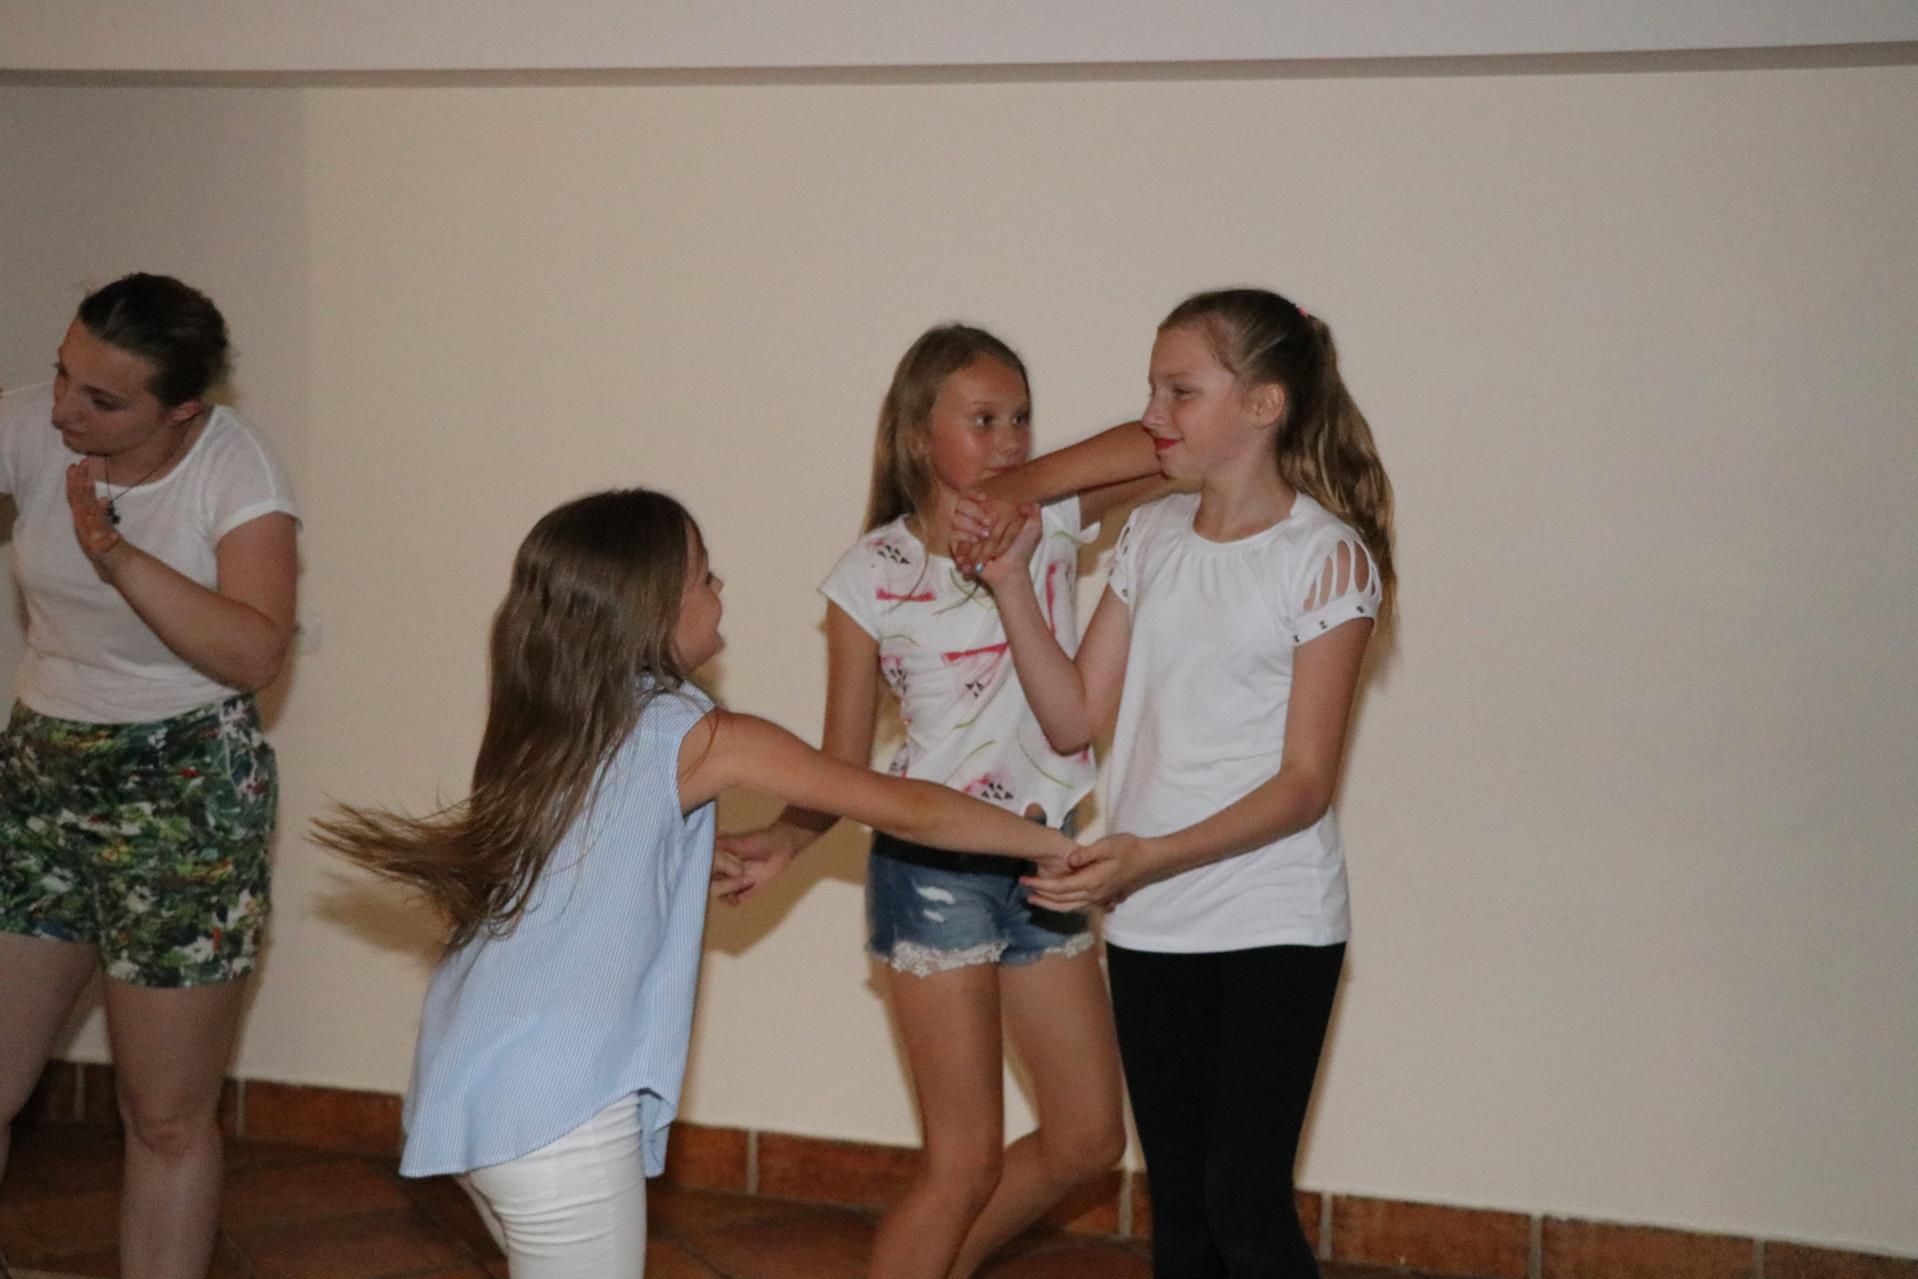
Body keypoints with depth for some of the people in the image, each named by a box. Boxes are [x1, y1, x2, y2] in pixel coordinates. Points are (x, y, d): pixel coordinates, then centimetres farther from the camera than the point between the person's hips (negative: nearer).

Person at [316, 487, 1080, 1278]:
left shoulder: (541, 730, 11)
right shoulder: (696, 737, -7)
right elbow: (902, 809, -1)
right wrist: (1051, 845, 12)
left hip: (471, 1082, 7)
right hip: (557, 1106, -7)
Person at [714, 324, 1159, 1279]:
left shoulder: (1053, 516, 0)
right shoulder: (873, 575, -8)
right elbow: (842, 765, -5)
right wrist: (785, 840, -22)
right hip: (934, 867, -5)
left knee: (1088, 1138, 13)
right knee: (966, 1161, -2)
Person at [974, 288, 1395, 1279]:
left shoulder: (1326, 555, -10)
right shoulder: (1151, 536, 8)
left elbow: (1305, 783, -13)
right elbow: (1074, 717, 7)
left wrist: (1155, 854, -25)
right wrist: (1010, 579, -2)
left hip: (1272, 928, -6)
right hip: (1149, 925, 6)